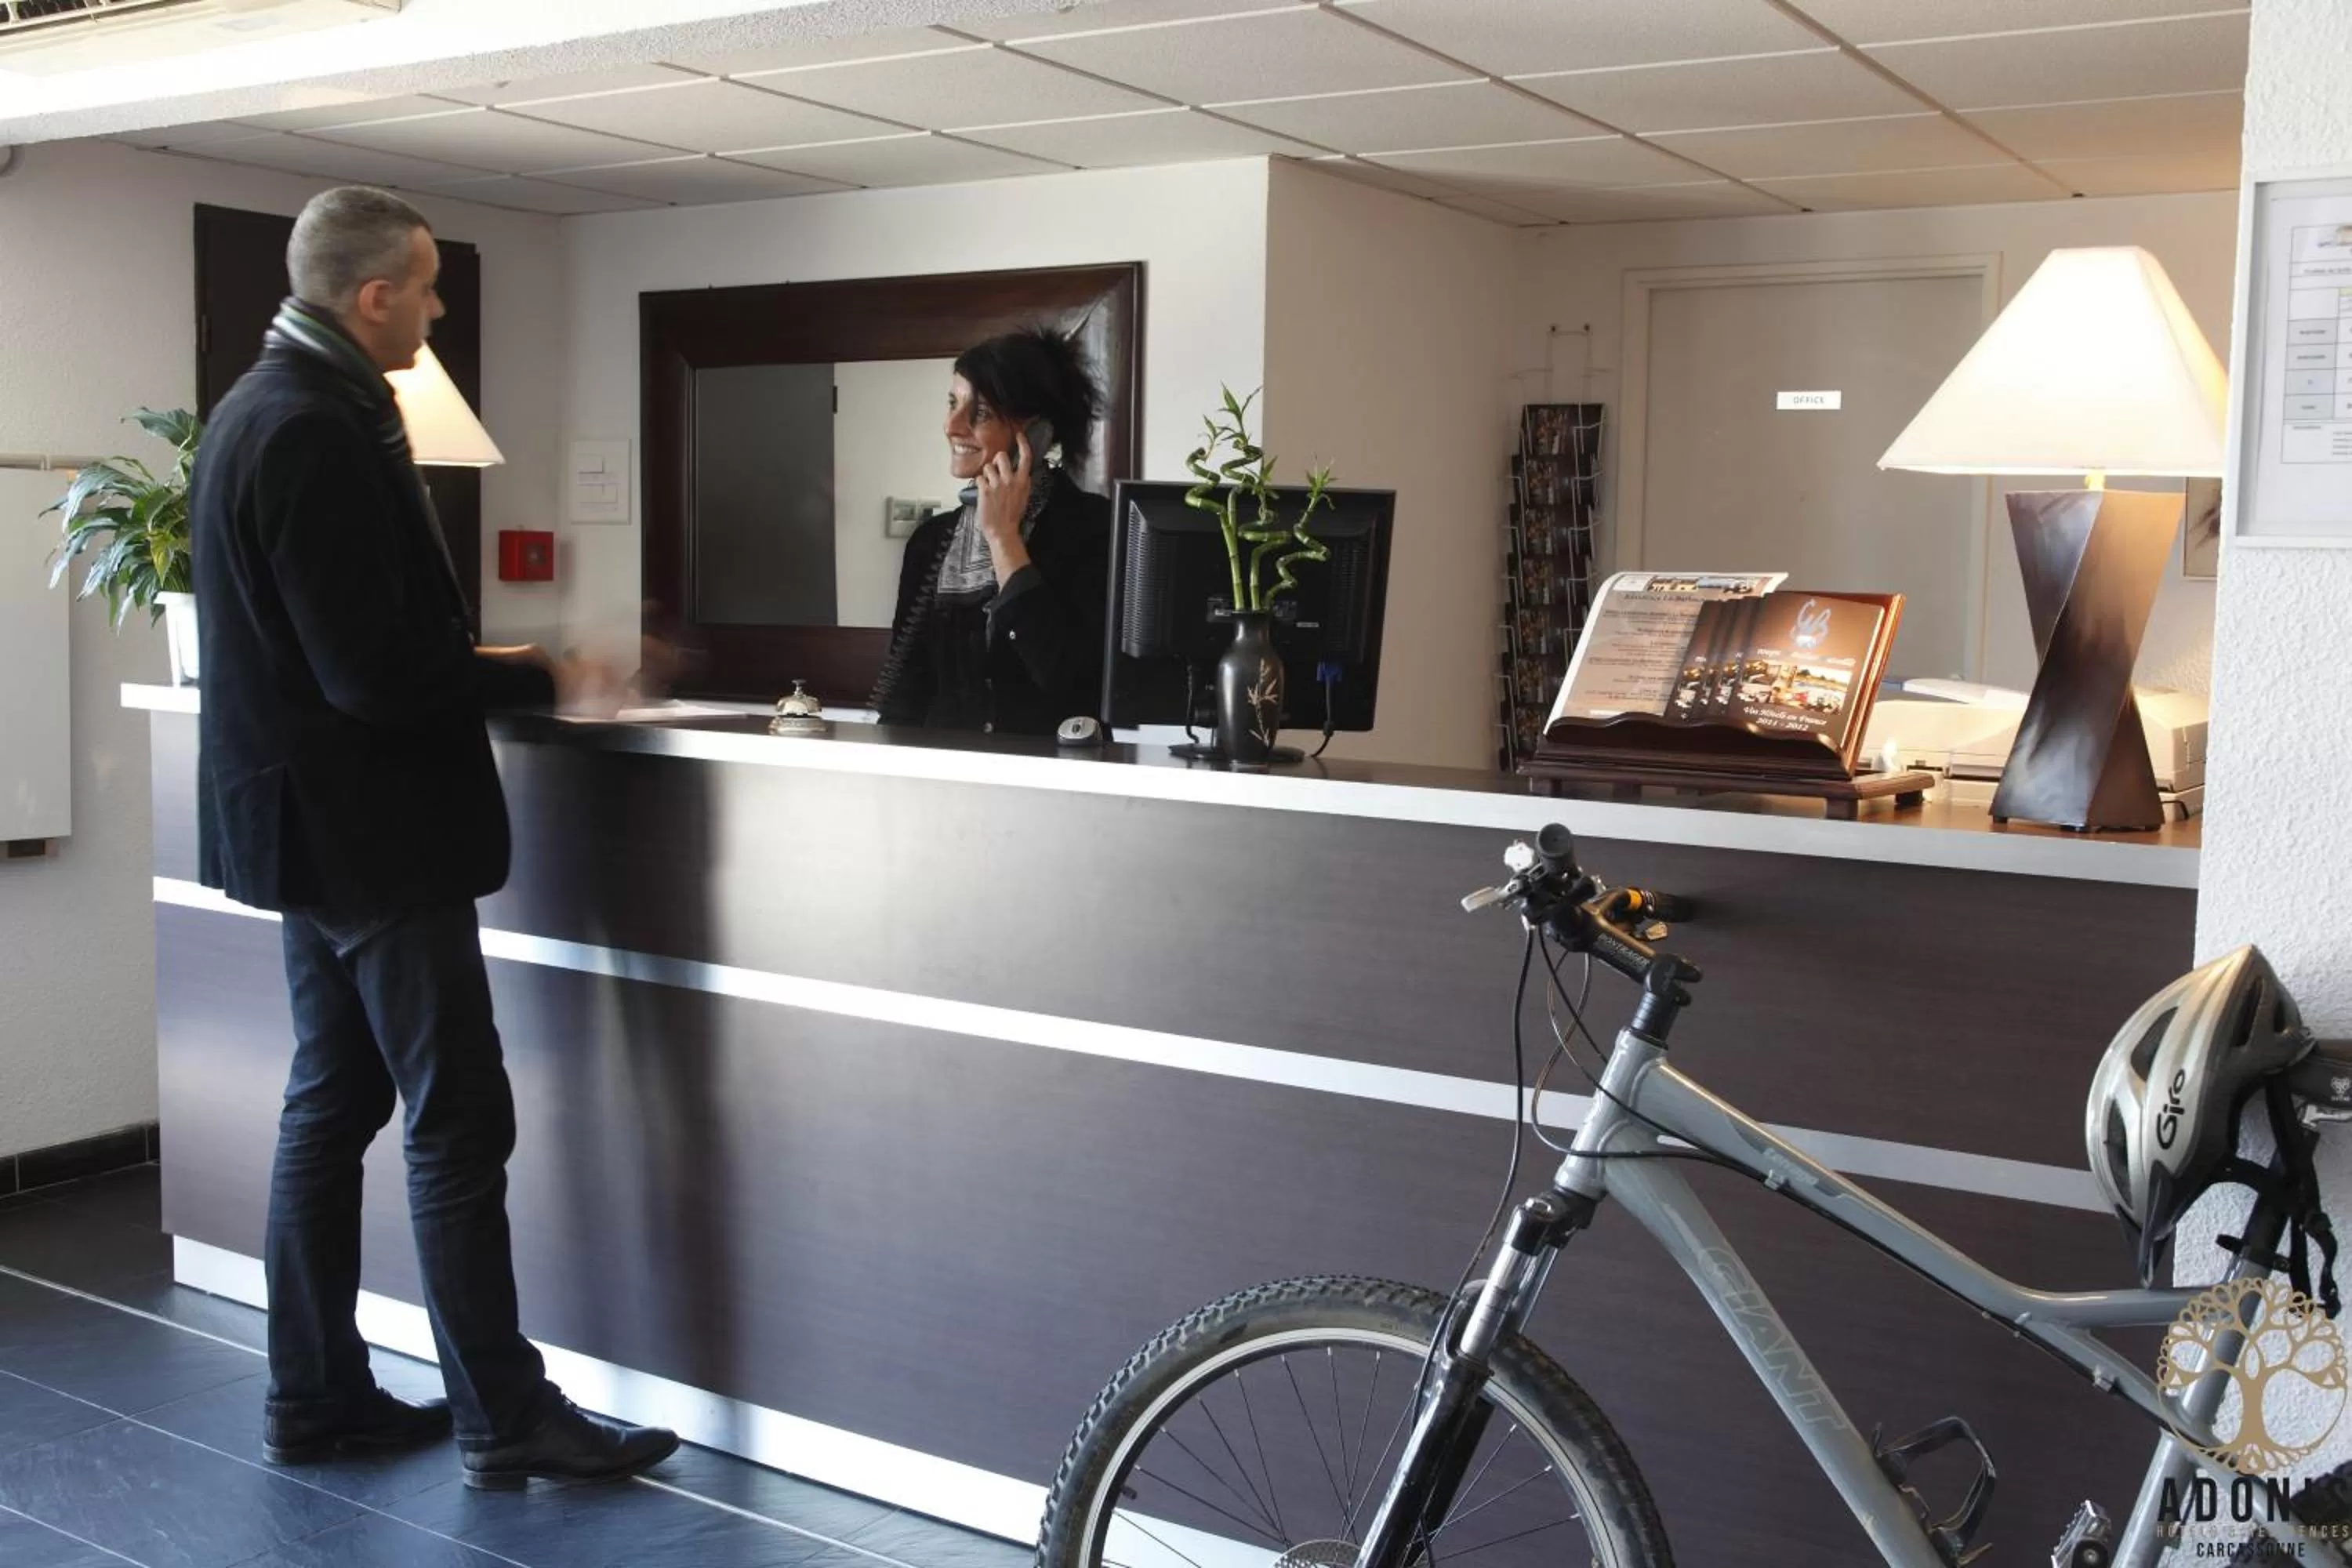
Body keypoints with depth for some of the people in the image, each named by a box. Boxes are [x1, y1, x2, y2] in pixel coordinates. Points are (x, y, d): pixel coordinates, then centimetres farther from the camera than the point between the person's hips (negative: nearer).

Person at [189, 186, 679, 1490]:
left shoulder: (269, 407, 12)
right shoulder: (320, 433, -21)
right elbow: (376, 672, -24)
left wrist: (477, 664, 13)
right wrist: (543, 679, -14)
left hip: (313, 821, 11)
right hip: (370, 828, -11)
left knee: (331, 1103, 14)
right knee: (458, 1122, -3)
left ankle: (317, 1397, 23)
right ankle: (502, 1418, 6)